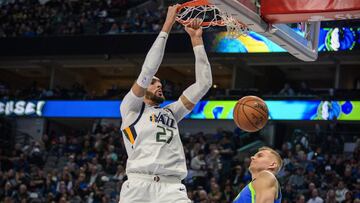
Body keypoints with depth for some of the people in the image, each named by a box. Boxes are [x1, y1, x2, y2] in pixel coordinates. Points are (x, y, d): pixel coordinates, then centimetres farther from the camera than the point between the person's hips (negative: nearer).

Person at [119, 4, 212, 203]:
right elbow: (148, 69, 2)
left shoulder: (171, 112, 27)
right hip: (138, 185, -4)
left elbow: (203, 84, 21)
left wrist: (196, 40, 18)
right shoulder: (130, 107, 15)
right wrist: (167, 26, 5)